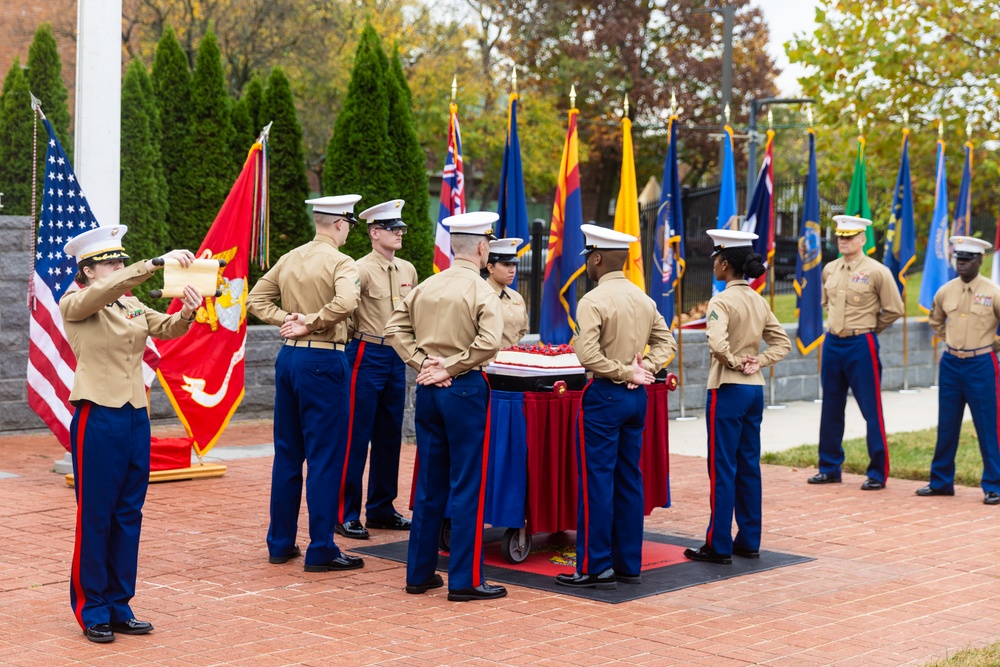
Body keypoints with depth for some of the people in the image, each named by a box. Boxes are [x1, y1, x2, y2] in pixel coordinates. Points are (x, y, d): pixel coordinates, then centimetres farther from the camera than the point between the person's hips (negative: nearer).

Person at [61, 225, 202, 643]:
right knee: (94, 516, 1)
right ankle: (92, 610, 12)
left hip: (135, 417, 6)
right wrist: (158, 263, -34)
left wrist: (186, 314, -23)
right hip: (97, 419, -6)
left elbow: (166, 329, 0)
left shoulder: (132, 306, 13)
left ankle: (118, 607, 19)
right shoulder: (74, 304, -5)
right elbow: (105, 290, -25)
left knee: (129, 515, 10)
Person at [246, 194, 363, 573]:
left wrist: (287, 319, 4)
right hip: (323, 362, -7)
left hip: (288, 357, 7)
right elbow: (346, 302, -29)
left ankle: (280, 543, 20)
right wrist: (310, 324, -17)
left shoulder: (289, 259, 10)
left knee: (287, 453, 14)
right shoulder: (340, 263, -11)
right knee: (325, 457, -2)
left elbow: (256, 299, 16)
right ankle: (321, 550, 1)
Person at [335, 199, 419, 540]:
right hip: (368, 356, -7)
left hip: (397, 358, 7)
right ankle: (346, 514, 3)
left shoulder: (407, 270, 10)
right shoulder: (362, 270, -12)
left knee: (390, 435, 12)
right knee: (356, 436, -3)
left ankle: (381, 508, 22)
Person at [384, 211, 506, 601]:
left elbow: (395, 328, 8)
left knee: (429, 485, 13)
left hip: (428, 392, 7)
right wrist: (450, 369, -14)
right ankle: (465, 580, 3)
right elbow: (489, 342, -23)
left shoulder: (426, 287, 8)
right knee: (468, 487, 0)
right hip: (465, 391, -6)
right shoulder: (481, 291, -11)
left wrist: (422, 363, 0)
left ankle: (419, 574, 18)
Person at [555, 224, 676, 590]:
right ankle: (629, 564, 17)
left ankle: (595, 568, 1)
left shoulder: (593, 301, -14)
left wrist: (627, 373, -13)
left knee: (596, 481, -2)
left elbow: (588, 356, -22)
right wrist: (642, 369, 0)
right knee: (629, 481, 12)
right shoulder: (644, 299, 9)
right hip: (636, 397, 7)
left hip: (604, 395, -7)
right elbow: (666, 340, 12)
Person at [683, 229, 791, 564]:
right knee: (749, 467, 13)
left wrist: (735, 362, -11)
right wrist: (758, 361, 3)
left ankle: (719, 546, 3)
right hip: (755, 389, 8)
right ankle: (749, 541, 18)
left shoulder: (722, 301, -14)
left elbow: (717, 344, -29)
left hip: (728, 390, -8)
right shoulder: (759, 301, 9)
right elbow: (782, 342, 14)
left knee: (723, 469, -2)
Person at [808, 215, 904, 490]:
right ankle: (829, 468, 21)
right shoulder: (829, 270, 8)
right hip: (832, 343, 5)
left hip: (861, 345, -5)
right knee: (831, 410, 11)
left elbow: (894, 310, -2)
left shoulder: (877, 272, -8)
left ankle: (878, 473, 7)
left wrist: (867, 328, 6)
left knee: (872, 411, -1)